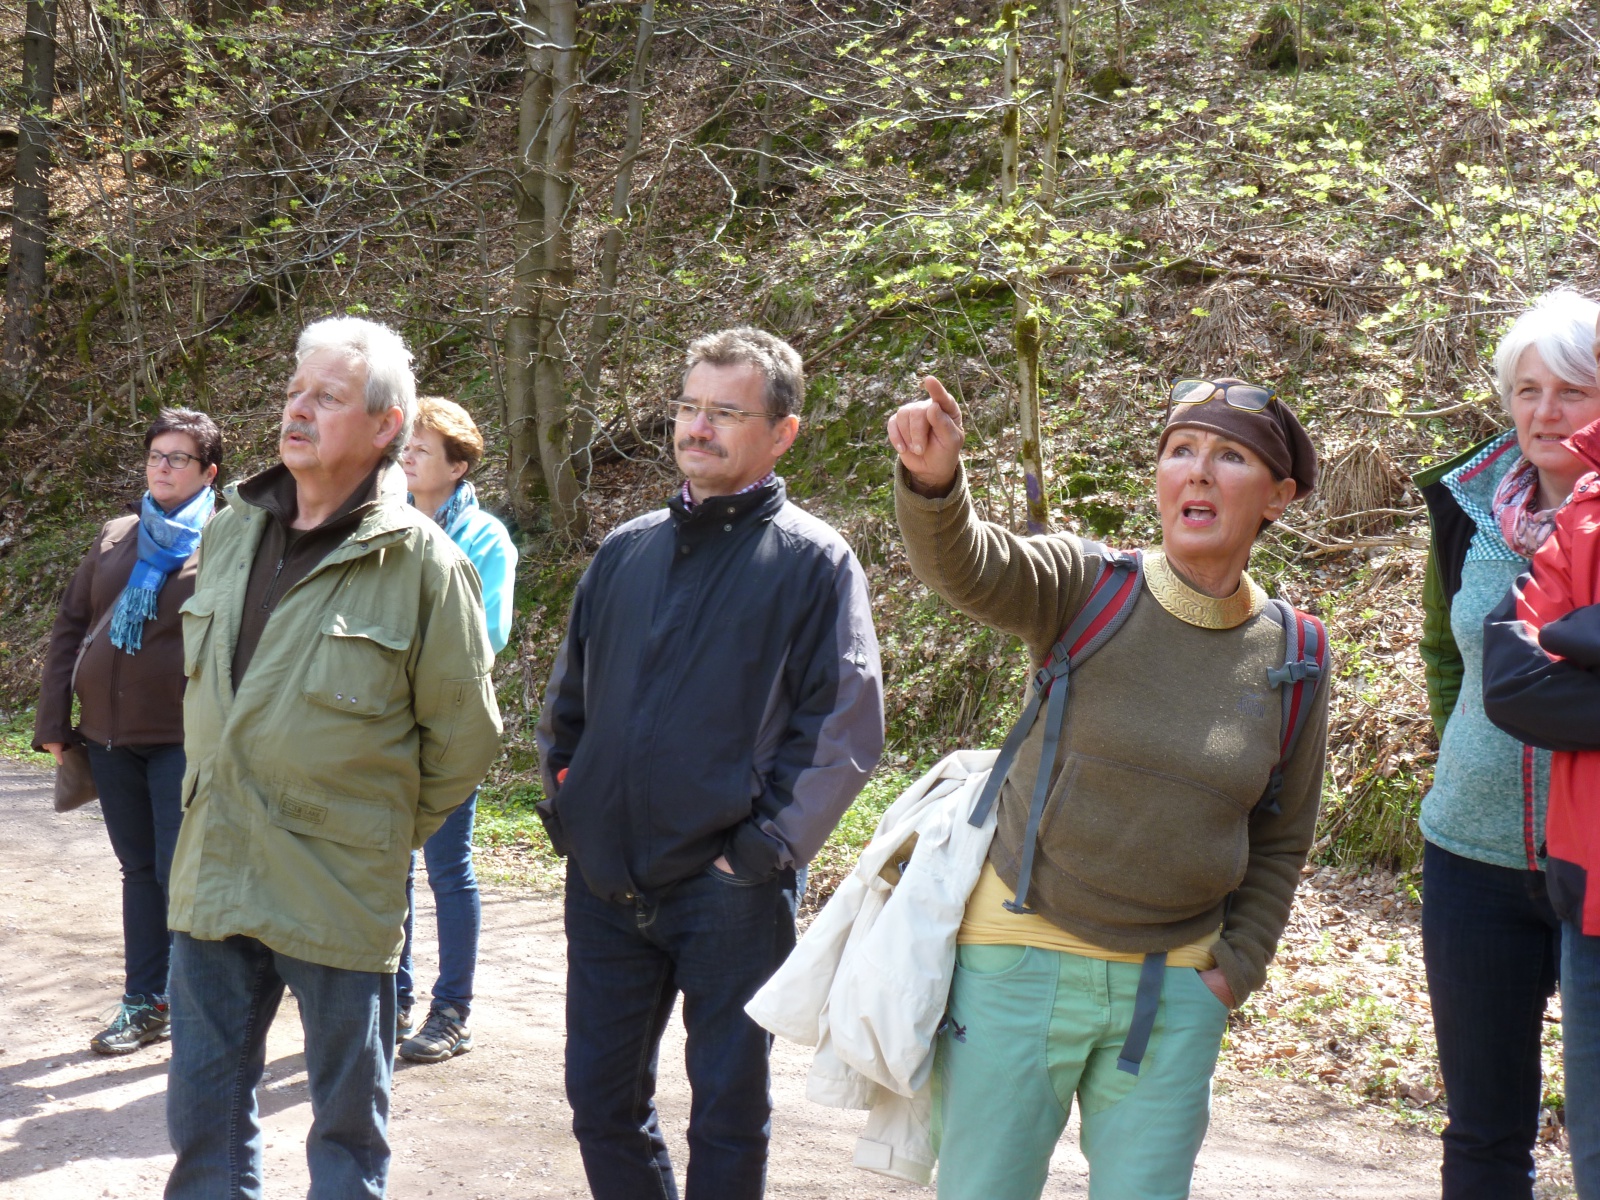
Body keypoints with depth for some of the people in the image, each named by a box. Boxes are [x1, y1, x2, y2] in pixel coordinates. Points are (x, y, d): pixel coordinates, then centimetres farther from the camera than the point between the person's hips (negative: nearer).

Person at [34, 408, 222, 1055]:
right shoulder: (114, 539, 14)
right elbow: (69, 627, 15)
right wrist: (53, 721, 7)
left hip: (184, 737, -5)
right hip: (110, 735, 5)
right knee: (139, 870, 13)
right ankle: (145, 1003, 22)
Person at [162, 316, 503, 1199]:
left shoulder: (421, 563, -11)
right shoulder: (229, 533, 8)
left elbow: (463, 736, -4)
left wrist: (389, 830, 3)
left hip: (338, 893, -5)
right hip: (212, 879, 6)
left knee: (348, 1124, 9)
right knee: (204, 1111, 14)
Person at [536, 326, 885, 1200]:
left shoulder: (812, 561, -4)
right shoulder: (626, 551, 12)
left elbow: (844, 732, -9)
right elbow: (567, 699, 20)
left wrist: (764, 848, -13)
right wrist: (564, 806, 9)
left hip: (729, 892, -5)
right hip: (606, 884, 5)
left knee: (728, 1110, 5)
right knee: (601, 1098, 12)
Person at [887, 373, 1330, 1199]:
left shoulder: (1294, 656, 1)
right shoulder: (1088, 589, -7)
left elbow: (1280, 842, 12)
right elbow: (965, 565, -28)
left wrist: (1234, 972, 4)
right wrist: (932, 479, -49)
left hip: (1174, 991, 2)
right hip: (1022, 963, -2)